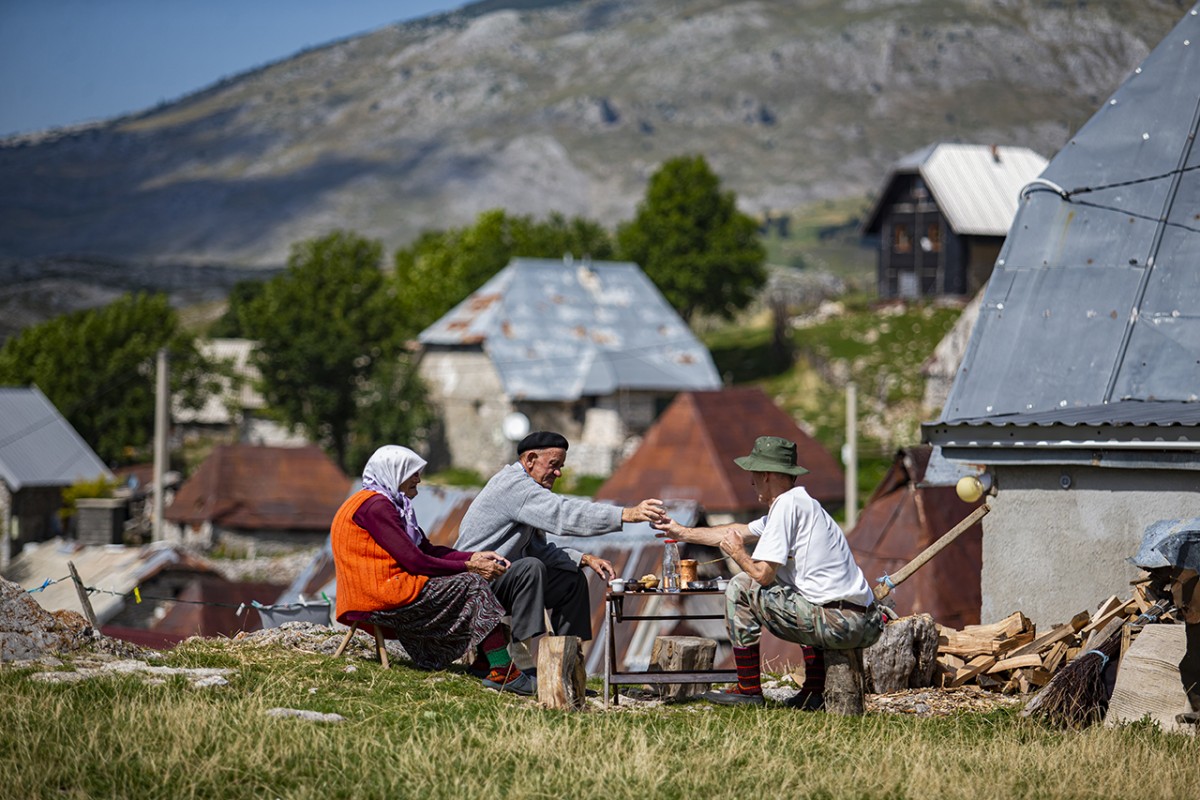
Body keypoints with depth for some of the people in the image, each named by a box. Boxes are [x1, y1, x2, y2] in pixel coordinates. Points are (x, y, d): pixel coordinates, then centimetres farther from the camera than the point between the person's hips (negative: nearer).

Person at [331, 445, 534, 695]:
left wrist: (476, 557, 3)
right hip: (381, 598, -11)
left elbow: (428, 550, 16)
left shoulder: (390, 504, 20)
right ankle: (502, 672, -19)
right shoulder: (375, 506, -13)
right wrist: (468, 566, -10)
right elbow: (415, 562, -18)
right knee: (473, 584, -11)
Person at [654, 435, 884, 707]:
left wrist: (737, 553, 9)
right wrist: (683, 532, 45)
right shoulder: (798, 502, 21)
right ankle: (813, 693, 30)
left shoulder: (786, 504, -8)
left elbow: (763, 574, -13)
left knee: (742, 587, -1)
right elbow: (740, 532, 35)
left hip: (838, 624, -9)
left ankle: (748, 690, 5)